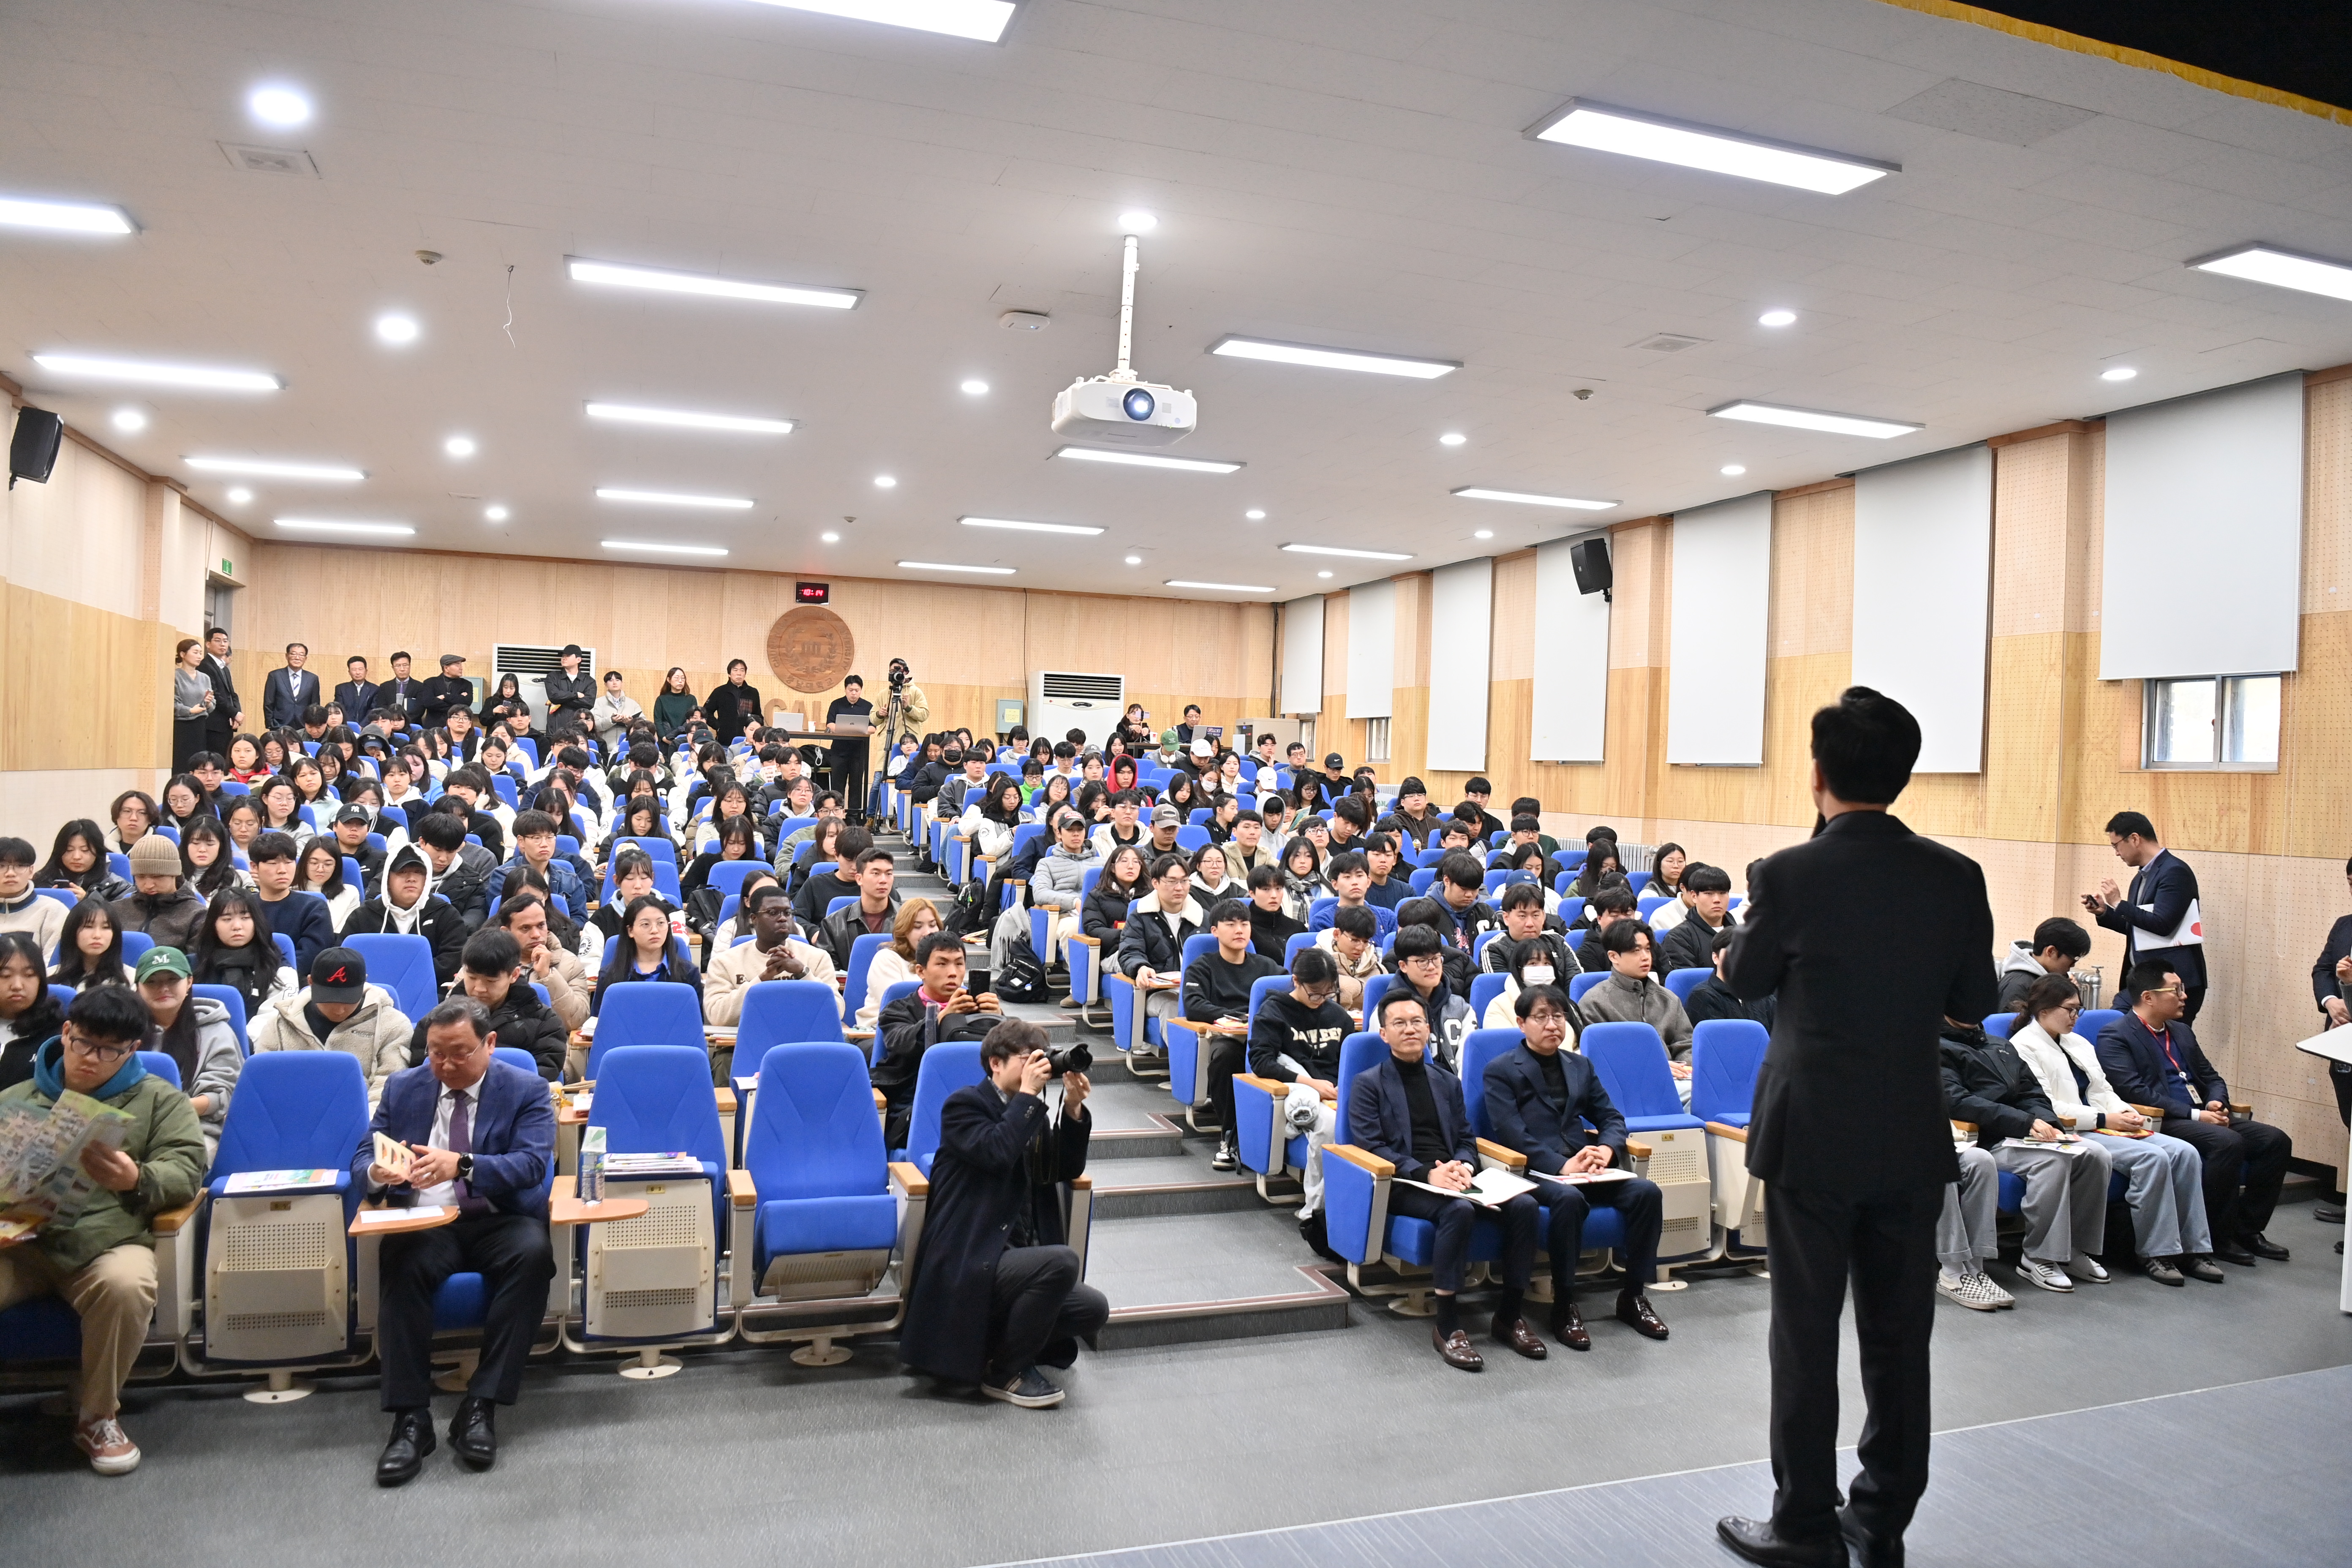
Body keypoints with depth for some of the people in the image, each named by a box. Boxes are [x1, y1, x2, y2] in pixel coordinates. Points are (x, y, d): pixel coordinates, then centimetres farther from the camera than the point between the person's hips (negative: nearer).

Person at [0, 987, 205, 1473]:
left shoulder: (158, 1100, 12)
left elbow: (186, 1170, 1)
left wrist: (136, 1180, -22)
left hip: (108, 1241, -2)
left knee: (126, 1287, -34)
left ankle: (97, 1417, -8)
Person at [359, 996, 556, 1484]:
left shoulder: (526, 1091, 2)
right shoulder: (403, 1088, 13)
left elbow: (533, 1164, -13)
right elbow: (362, 1158, 9)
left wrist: (463, 1165, -31)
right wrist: (377, 1172, -18)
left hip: (500, 1222, -2)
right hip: (424, 1223, 2)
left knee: (534, 1252, -34)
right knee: (400, 1262, -33)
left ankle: (480, 1406, -27)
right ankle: (410, 1418, -26)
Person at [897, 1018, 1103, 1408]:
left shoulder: (1028, 1112, 17)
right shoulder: (964, 1105, -5)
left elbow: (1068, 1170, 11)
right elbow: (996, 1153, -23)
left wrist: (1074, 1109, -1)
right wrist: (1028, 1094, -16)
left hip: (1013, 1256, 8)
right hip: (967, 1262, -8)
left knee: (1093, 1309, -10)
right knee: (1061, 1261, -30)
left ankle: (992, 1342, 10)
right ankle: (1005, 1372, -9)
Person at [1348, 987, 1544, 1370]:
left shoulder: (1448, 1082, 24)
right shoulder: (1368, 1084, 7)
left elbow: (1467, 1140, 19)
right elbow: (1370, 1145, -4)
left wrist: (1462, 1166, -6)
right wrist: (1426, 1174, -17)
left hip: (1452, 1177, 5)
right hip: (1402, 1186, -5)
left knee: (1523, 1204, -21)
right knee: (1458, 1210, -36)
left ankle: (1509, 1315, -8)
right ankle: (1447, 1325, -25)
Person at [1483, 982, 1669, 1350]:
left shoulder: (1580, 1067, 22)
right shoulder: (1500, 1071, 3)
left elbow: (1611, 1117, 17)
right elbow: (1511, 1134, -9)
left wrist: (1607, 1149, -8)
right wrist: (1561, 1165, -21)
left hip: (1584, 1166, 5)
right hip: (1535, 1171, -5)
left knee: (1647, 1191, -19)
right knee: (1569, 1199, -37)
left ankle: (1633, 1296, -5)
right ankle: (1564, 1306, -22)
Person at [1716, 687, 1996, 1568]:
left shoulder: (1787, 875, -15)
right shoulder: (1955, 878, -5)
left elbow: (1745, 981, -1)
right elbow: (1974, 1002, 5)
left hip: (1812, 1137, -3)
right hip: (1911, 1140, 4)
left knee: (1806, 1332, 7)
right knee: (1899, 1333, 15)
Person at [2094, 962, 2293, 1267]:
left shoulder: (2182, 1032, 20)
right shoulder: (2115, 1036, -8)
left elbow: (2211, 1078, 23)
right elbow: (2136, 1093, -17)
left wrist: (2216, 1104, -1)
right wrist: (2195, 1115, -18)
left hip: (2203, 1119, 9)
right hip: (2162, 1124, -9)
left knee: (2276, 1140, -7)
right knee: (2228, 1142, -30)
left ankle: (2246, 1228, 4)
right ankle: (2216, 1237, -15)